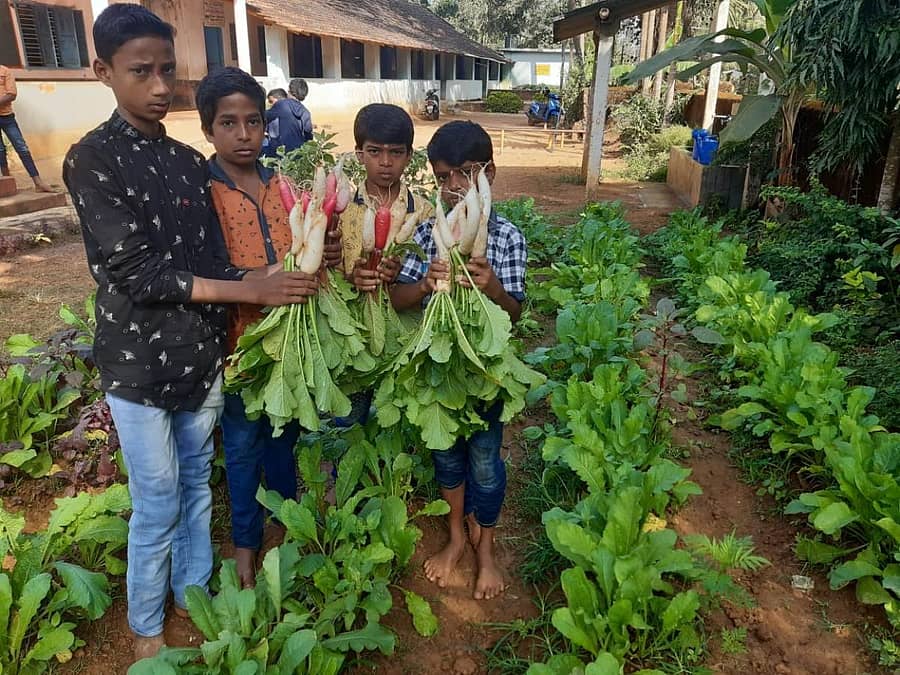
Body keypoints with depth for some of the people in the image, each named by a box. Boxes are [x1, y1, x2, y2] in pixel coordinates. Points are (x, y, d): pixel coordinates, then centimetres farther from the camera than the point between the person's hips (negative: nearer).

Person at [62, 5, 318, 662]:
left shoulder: (191, 162, 7)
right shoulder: (92, 160, -10)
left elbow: (212, 259, 4)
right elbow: (136, 272, -19)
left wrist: (269, 274, -14)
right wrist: (251, 290, -22)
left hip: (201, 355, 5)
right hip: (140, 363, -5)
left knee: (197, 487, 18)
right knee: (158, 505, 8)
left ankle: (193, 597, 39)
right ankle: (146, 629, 32)